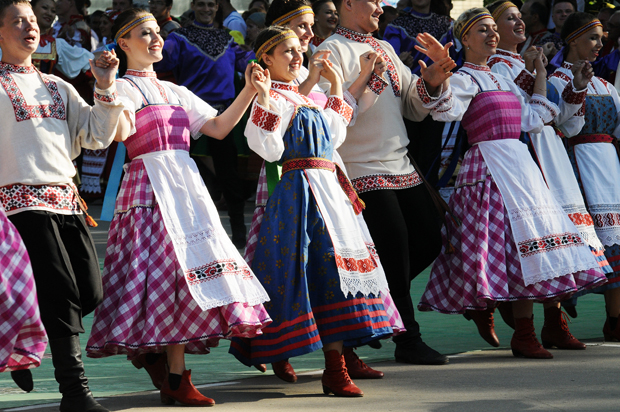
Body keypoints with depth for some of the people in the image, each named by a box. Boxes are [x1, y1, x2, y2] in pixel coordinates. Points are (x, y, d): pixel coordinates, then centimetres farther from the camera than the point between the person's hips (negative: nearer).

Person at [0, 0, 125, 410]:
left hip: (66, 198, 6)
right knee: (62, 296, -12)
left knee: (90, 292, -1)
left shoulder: (57, 86, 21)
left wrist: (106, 88, 5)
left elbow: (96, 135, 16)